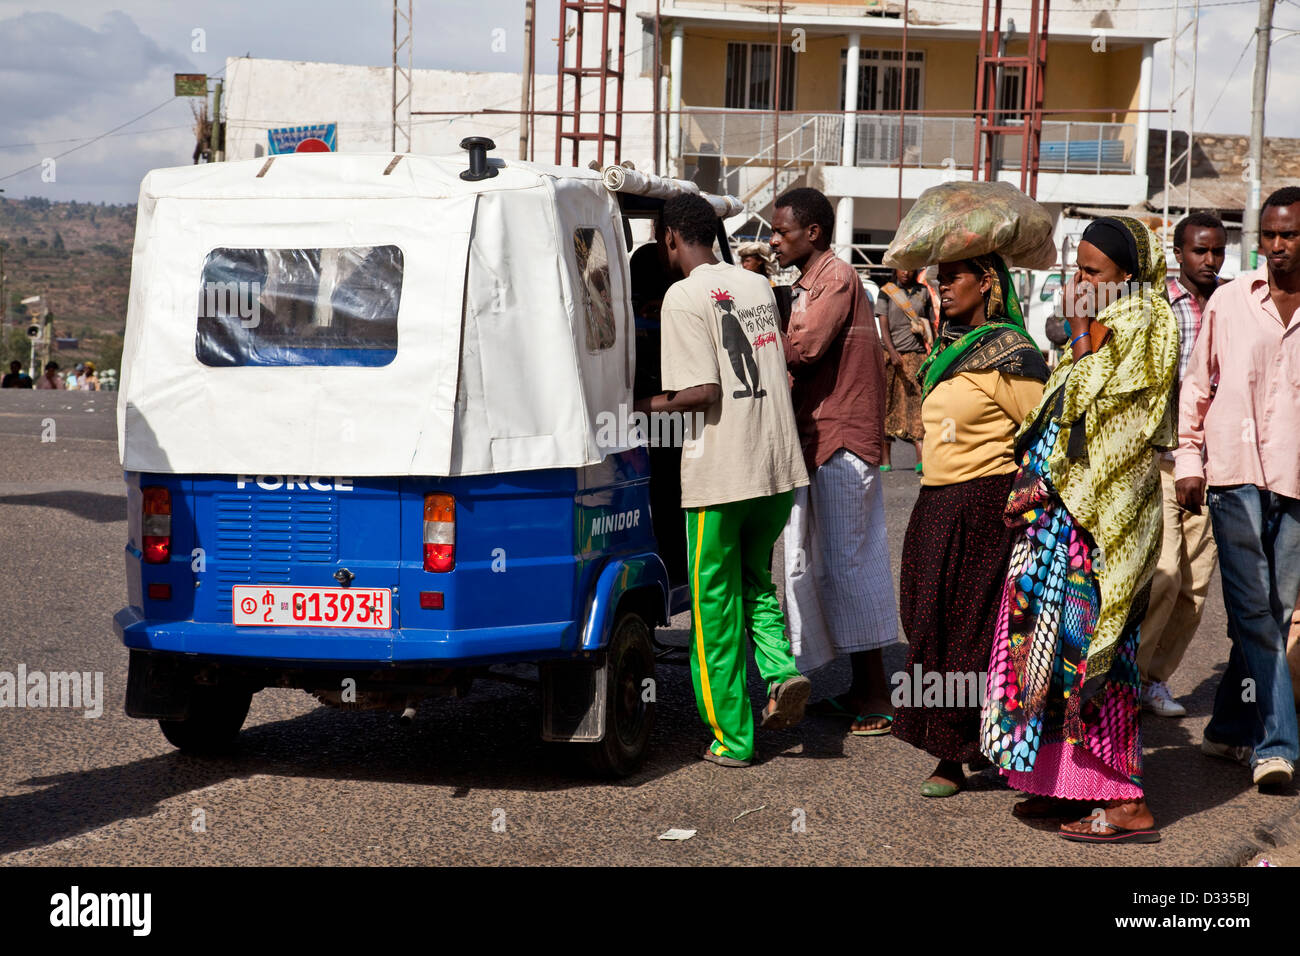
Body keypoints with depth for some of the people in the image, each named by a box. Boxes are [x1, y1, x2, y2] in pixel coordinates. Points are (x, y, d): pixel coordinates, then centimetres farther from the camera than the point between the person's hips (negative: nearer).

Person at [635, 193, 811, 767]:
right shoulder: (758, 286, 12)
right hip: (779, 464, 7)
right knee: (753, 579, 24)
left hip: (721, 472, -7)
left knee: (716, 606, 5)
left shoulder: (684, 296, -10)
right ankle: (781, 672, 1)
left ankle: (732, 738, 9)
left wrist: (647, 406, -4)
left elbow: (704, 392, -18)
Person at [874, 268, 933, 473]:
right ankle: (884, 457, 5)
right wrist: (892, 352, -19)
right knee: (888, 403, 1)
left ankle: (921, 458, -19)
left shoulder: (923, 292, 12)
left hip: (917, 354, 2)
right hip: (892, 353, -1)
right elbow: (884, 326, -5)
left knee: (918, 402, -9)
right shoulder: (886, 292, 3)